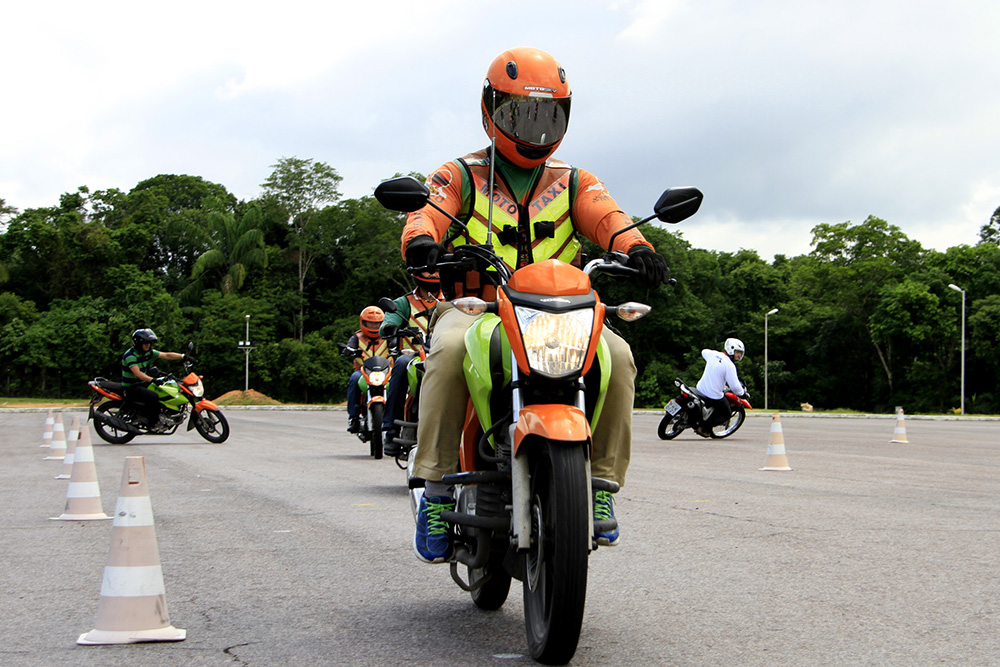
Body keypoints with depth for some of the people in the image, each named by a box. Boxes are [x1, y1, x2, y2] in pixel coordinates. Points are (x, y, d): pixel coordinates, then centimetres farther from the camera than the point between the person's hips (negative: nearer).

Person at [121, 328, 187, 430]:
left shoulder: (148, 352, 6)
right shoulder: (130, 355, -20)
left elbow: (167, 355, 1)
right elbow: (137, 373, -32)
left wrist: (183, 356, -12)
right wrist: (153, 380, -45)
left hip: (143, 383, 9)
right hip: (131, 387, -9)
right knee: (153, 396, -30)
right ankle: (152, 425, -20)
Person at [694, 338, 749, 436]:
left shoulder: (713, 354, 2)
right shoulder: (730, 366, -18)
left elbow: (704, 352, 28)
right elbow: (734, 386, -20)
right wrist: (743, 393, 0)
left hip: (700, 389, 7)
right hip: (714, 396, -7)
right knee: (727, 413, 16)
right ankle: (705, 427, 1)